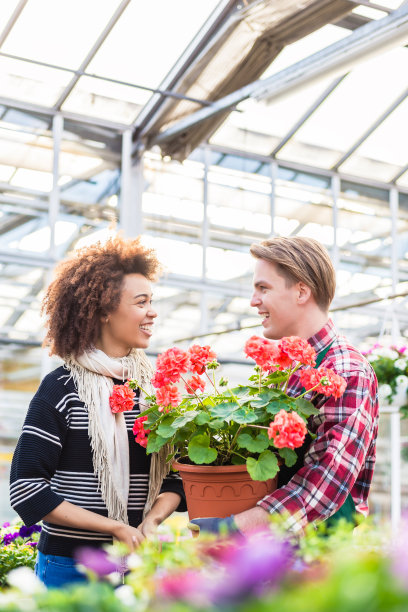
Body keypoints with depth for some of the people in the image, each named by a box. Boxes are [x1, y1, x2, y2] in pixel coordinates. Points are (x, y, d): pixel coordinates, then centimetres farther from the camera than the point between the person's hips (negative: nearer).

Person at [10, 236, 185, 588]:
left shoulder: (154, 385, 4)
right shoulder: (63, 388, -9)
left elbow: (177, 473, 7)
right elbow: (27, 489, -12)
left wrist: (153, 519, -13)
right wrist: (117, 528, -15)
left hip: (140, 562, 4)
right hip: (71, 567, -4)